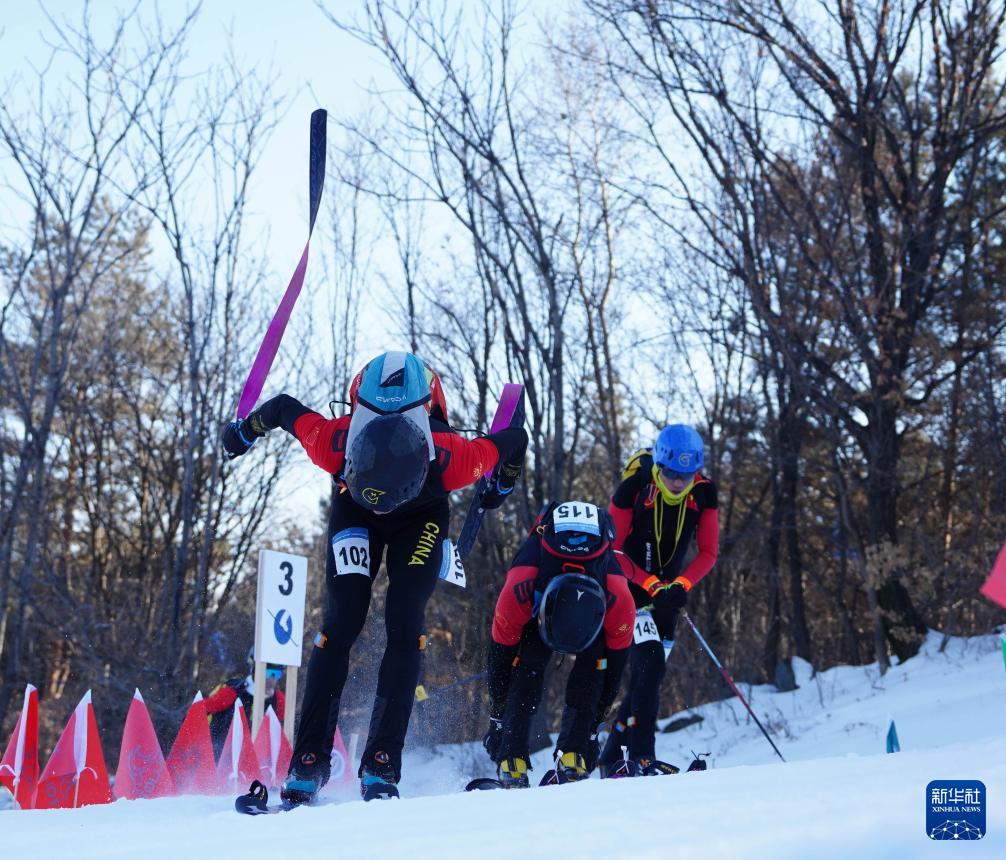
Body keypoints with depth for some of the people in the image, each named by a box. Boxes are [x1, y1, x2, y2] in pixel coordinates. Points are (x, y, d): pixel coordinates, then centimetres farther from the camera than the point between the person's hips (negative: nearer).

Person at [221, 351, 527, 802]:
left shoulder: (449, 459, -41)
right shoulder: (336, 442, -40)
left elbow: (515, 439, -21)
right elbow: (283, 408, -19)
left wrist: (501, 488, 1)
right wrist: (243, 430, 2)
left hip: (422, 518, 0)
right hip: (353, 513, 0)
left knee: (404, 627, -15)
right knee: (341, 622, -13)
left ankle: (382, 766, -11)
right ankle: (308, 764, -9)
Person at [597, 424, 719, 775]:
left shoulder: (704, 492, -11)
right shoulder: (634, 486, -21)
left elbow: (708, 552, -4)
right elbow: (612, 549, -15)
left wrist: (681, 584, -22)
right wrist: (651, 585, -25)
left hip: (667, 591, 5)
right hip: (629, 586, -4)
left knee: (646, 676, 4)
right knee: (650, 664, -22)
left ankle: (611, 758, 17)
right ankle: (641, 756, -21)